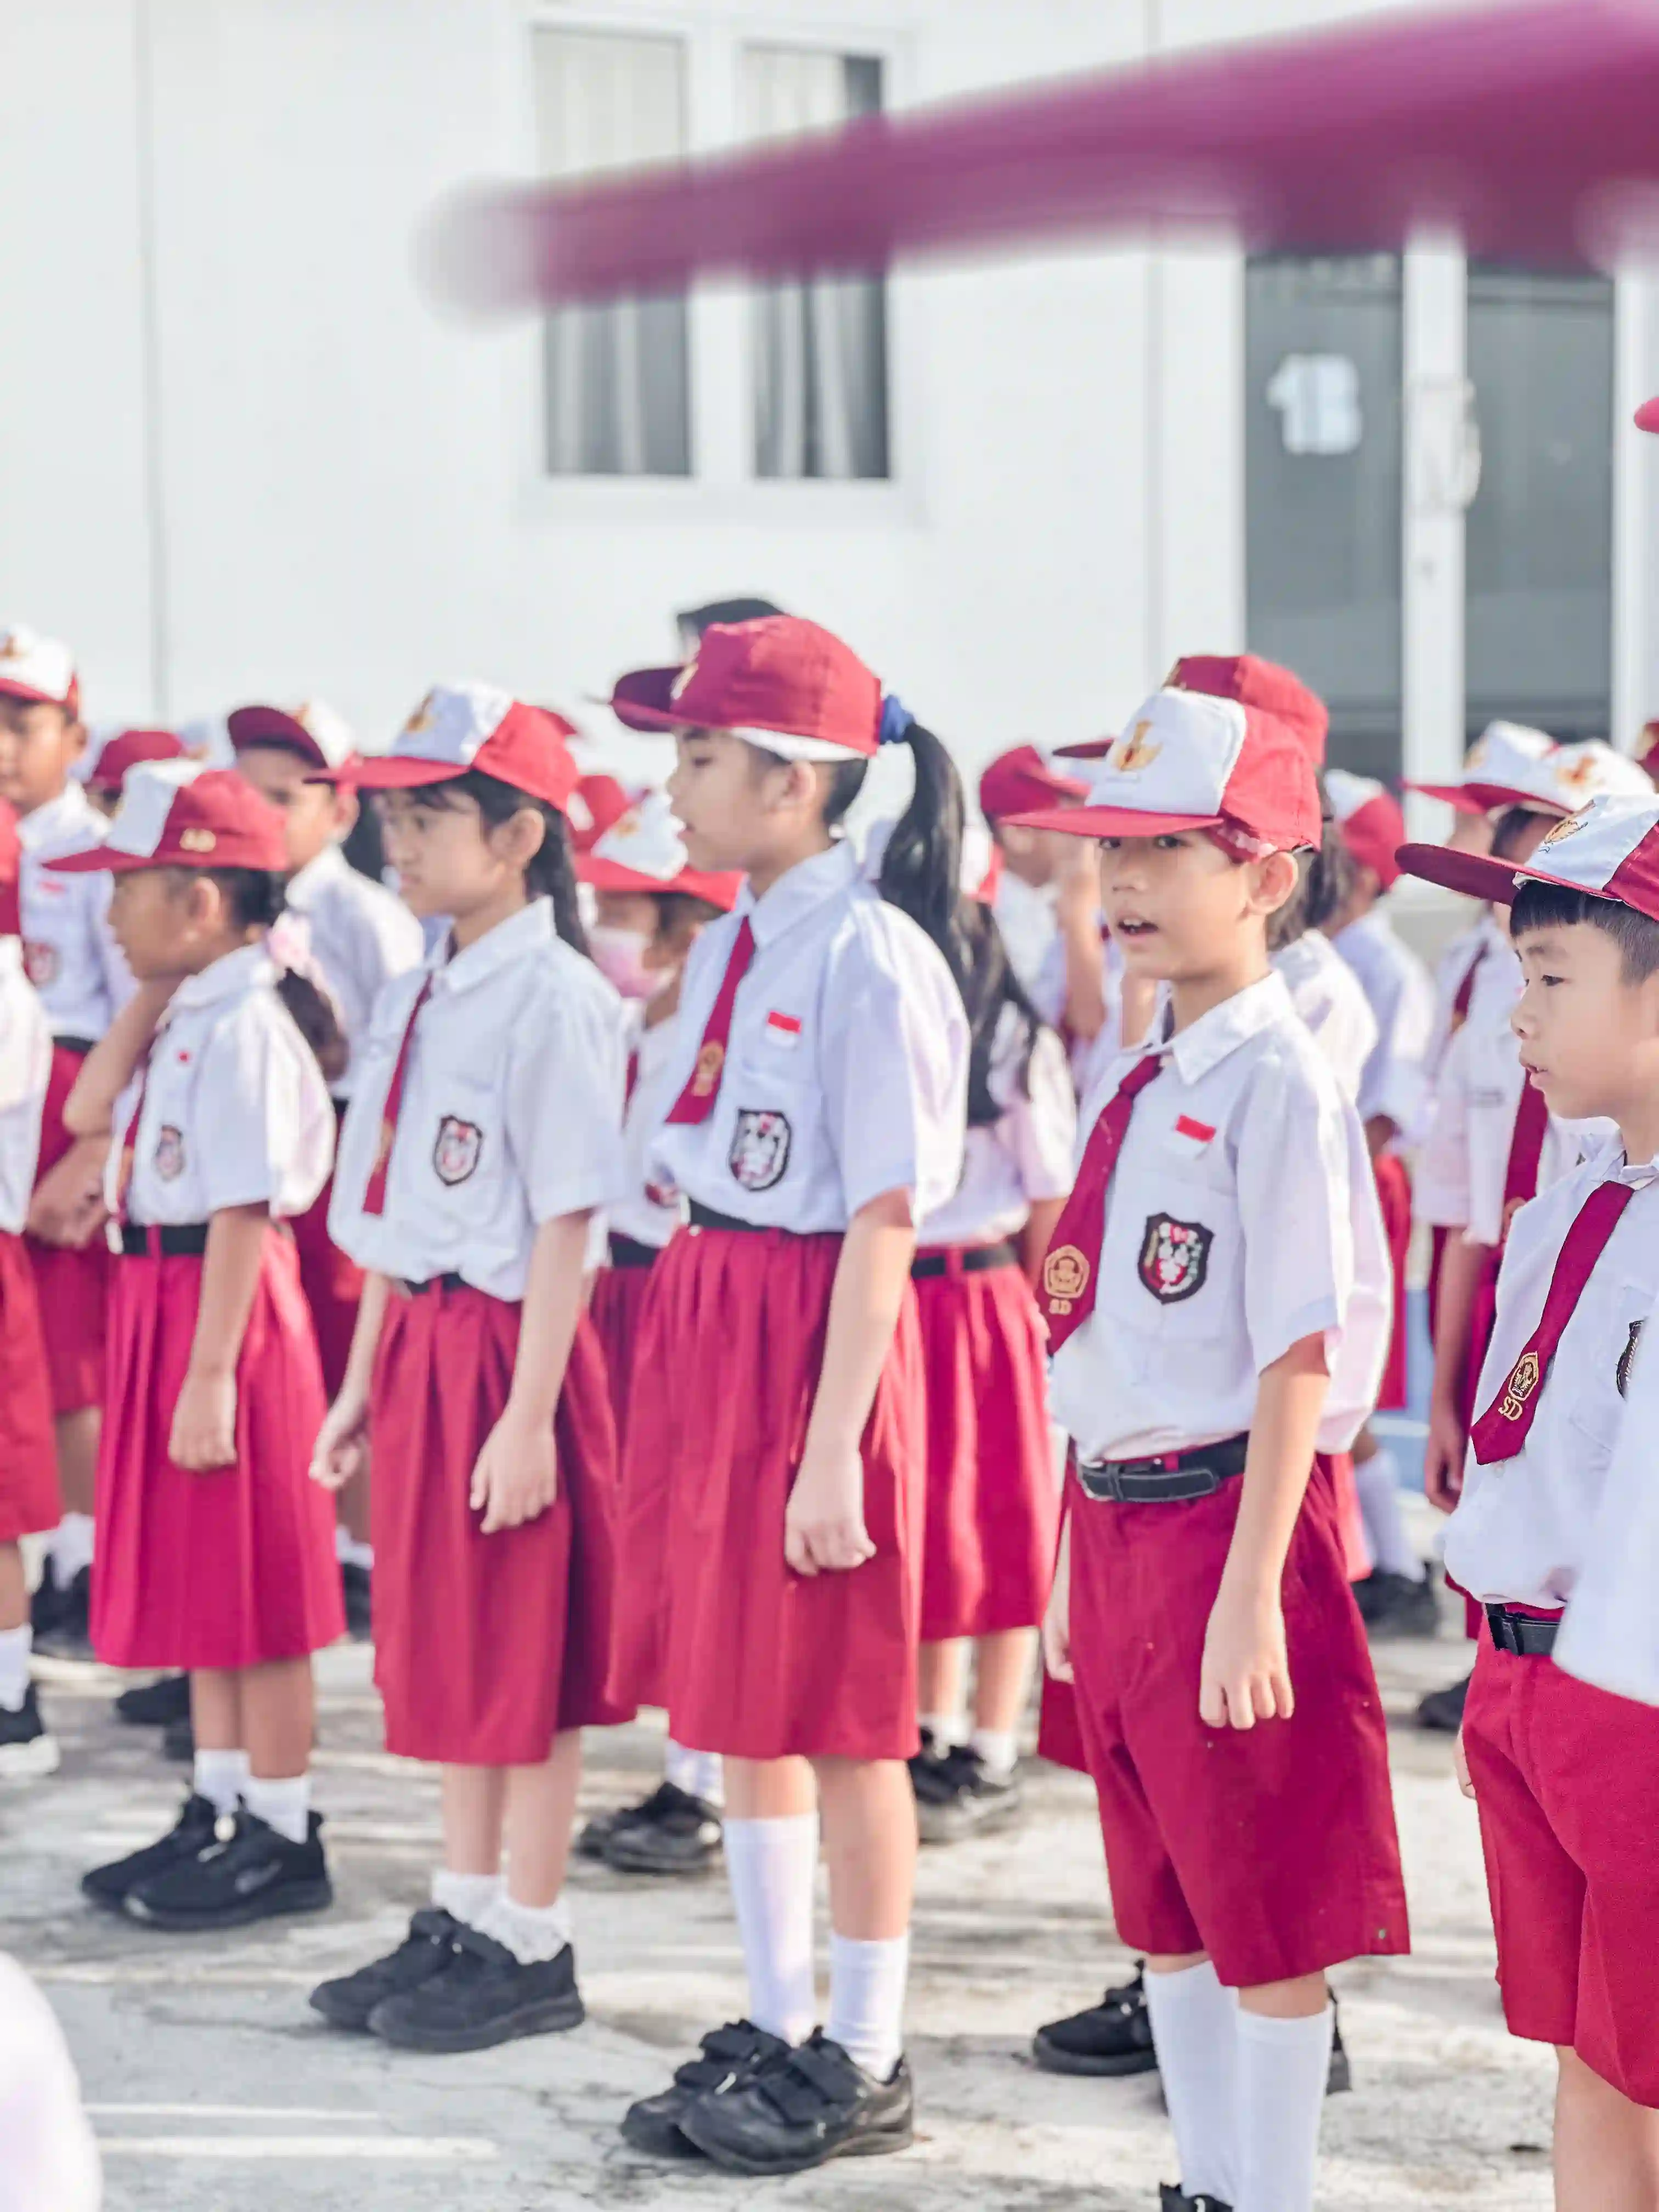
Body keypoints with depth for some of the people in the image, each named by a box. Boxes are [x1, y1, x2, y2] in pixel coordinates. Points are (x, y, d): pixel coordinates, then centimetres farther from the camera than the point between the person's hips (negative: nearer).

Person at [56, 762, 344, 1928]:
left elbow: (243, 1211, -22)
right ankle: (219, 1811, 26)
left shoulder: (244, 1032, -18)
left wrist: (210, 1377, -23)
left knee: (250, 1582, -1)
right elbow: (88, 1103, 21)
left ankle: (284, 1836, 9)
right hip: (163, 1301, 10)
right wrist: (142, 999, 9)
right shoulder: (185, 1021, 10)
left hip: (227, 1309, -10)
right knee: (199, 1576, 16)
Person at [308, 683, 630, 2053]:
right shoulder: (416, 996, 11)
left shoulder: (555, 999, -15)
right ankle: (463, 1919, 27)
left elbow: (566, 1222, -17)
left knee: (527, 1659, 2)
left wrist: (528, 1416, -19)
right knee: (441, 1649, 15)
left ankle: (533, 1951, 12)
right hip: (418, 1341, 8)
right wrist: (364, 1382, 16)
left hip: (509, 1347, -8)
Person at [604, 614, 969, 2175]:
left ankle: (864, 2066, 15)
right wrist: (681, 1361, 14)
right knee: (733, 1699, 14)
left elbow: (881, 1220, -17)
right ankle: (777, 2030, 27)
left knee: (838, 1713, 2)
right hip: (704, 1320, 8)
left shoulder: (869, 956, -15)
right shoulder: (725, 947, 10)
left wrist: (834, 1448, -19)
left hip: (818, 1332, -8)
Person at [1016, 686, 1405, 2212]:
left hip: (1228, 1512, -8)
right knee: (1166, 1907, 17)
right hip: (1115, 1515, 9)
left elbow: (1299, 1356, -17)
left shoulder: (1278, 1085, -14)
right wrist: (1080, 1559, 16)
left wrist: (1250, 1592, -20)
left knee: (1266, 1912, 2)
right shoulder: (1136, 1084, 11)